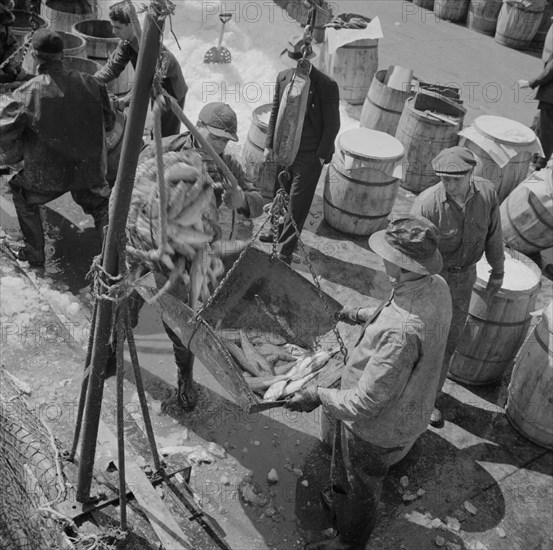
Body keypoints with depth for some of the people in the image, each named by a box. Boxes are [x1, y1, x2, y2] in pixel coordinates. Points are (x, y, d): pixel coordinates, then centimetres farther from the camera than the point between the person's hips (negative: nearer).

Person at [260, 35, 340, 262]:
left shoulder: (326, 86, -15)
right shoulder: (283, 78, 1)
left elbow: (332, 125, -9)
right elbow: (275, 113, 11)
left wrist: (320, 156, -10)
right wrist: (269, 145, 8)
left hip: (309, 156, -5)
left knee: (298, 202, 2)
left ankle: (286, 249, 15)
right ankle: (280, 230, 44)